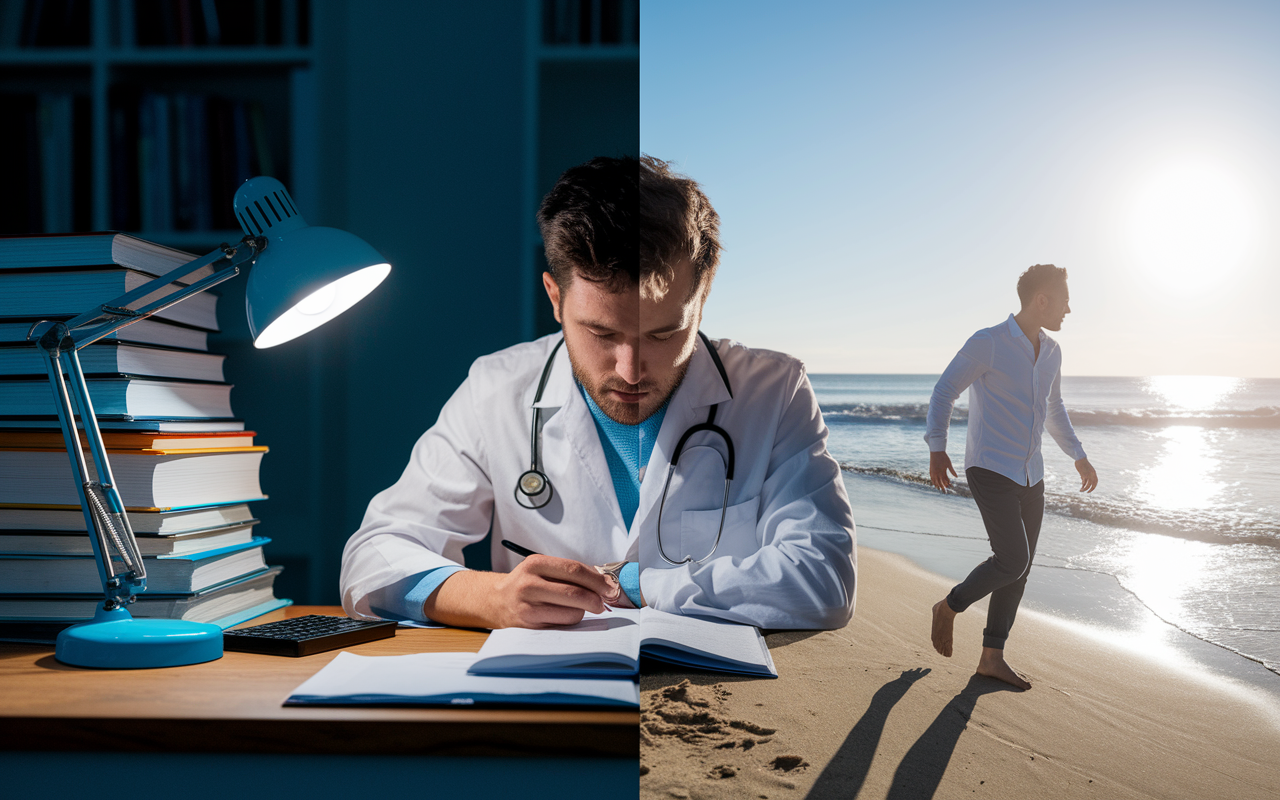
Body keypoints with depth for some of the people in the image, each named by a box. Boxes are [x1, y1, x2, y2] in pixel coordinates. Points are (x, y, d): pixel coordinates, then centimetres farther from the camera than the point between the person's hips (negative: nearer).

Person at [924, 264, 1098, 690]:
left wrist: (1079, 456, 26)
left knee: (1019, 570, 6)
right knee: (1012, 560, -17)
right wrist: (936, 449, -17)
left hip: (1030, 477, 8)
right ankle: (950, 607, 8)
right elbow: (944, 392, -8)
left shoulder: (1050, 351, 11)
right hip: (990, 469, -7)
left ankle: (992, 657, 16)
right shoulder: (986, 344, -12)